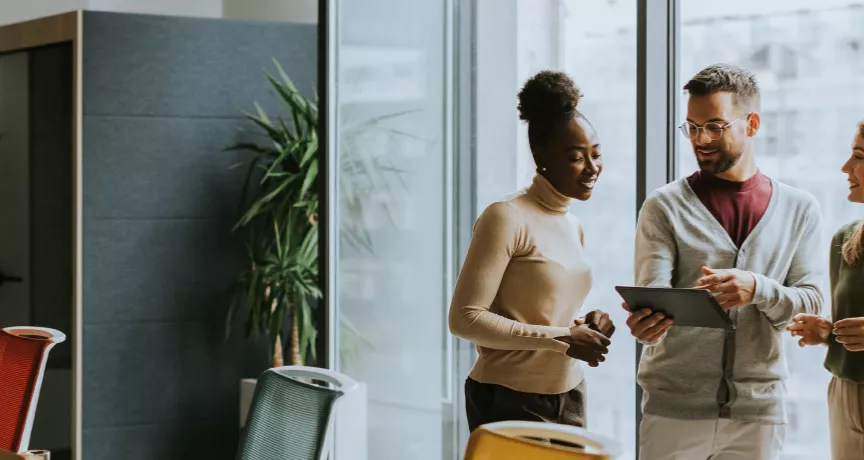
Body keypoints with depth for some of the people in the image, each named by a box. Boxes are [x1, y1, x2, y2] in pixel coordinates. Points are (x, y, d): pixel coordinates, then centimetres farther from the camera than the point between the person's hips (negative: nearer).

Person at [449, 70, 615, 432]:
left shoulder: (573, 226, 12)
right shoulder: (507, 218, -12)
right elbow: (464, 318, -17)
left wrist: (585, 326, -1)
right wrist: (562, 339, -18)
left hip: (569, 398, 7)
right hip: (512, 401, -7)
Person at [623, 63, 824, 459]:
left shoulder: (799, 209, 7)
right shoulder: (665, 207, 1)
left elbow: (810, 304, 1)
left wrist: (757, 288, -19)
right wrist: (646, 322, -33)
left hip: (759, 411, 2)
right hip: (674, 408, -2)